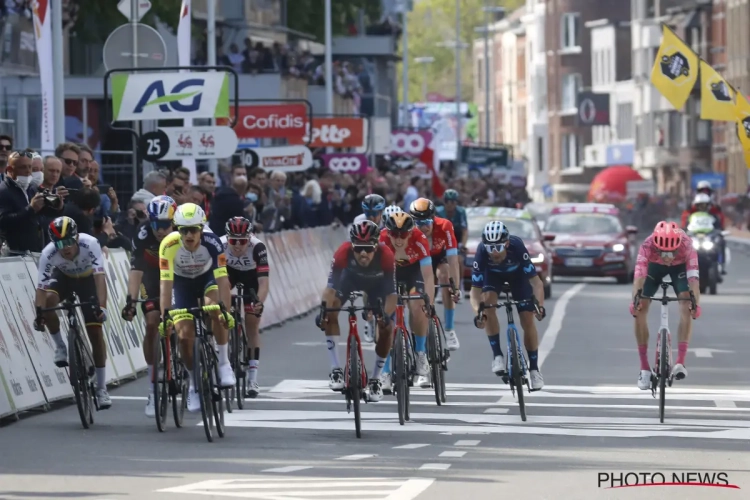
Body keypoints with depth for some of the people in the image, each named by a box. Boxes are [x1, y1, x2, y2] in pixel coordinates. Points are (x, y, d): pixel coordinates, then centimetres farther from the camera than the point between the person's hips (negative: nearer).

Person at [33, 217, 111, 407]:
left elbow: (100, 275, -44)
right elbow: (41, 286, -35)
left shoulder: (90, 244, -38)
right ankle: (60, 347, -8)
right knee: (48, 301, -33)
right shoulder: (48, 253, -33)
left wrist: (102, 306, -56)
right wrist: (39, 314, -50)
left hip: (87, 279, -1)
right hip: (63, 277, 1)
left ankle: (101, 389, 0)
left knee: (96, 332, -8)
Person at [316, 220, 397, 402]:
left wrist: (386, 315, -51)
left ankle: (375, 380, 7)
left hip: (376, 284, 0)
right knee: (330, 313, -25)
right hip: (350, 278, 0)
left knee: (387, 328, -12)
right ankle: (336, 370, -18)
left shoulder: (385, 255, -38)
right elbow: (331, 287, -38)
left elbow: (391, 292, -35)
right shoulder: (343, 252, -39)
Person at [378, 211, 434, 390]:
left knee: (418, 309, -21)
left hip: (414, 269, -1)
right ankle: (385, 371, -8)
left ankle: (421, 356, 1)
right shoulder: (381, 240, -35)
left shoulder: (419, 239, -35)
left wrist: (429, 303, -43)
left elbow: (428, 275, -35)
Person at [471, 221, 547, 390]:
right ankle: (497, 356, -18)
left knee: (527, 320, -7)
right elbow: (475, 290, -35)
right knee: (488, 303, -28)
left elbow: (535, 281, -37)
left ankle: (534, 369, 10)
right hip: (493, 273, 0)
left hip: (517, 273, 0)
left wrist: (540, 305, -53)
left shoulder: (517, 247, -40)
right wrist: (478, 313, -52)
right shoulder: (482, 252, -38)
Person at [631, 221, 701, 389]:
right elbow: (639, 273, -46)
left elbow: (693, 277, -44)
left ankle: (680, 363, -25)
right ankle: (644, 368, -8)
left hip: (679, 266, -1)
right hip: (654, 265, 1)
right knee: (639, 309, -14)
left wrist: (696, 303, -57)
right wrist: (635, 300, -60)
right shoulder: (648, 244, -38)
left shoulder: (686, 245, -38)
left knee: (687, 305, -24)